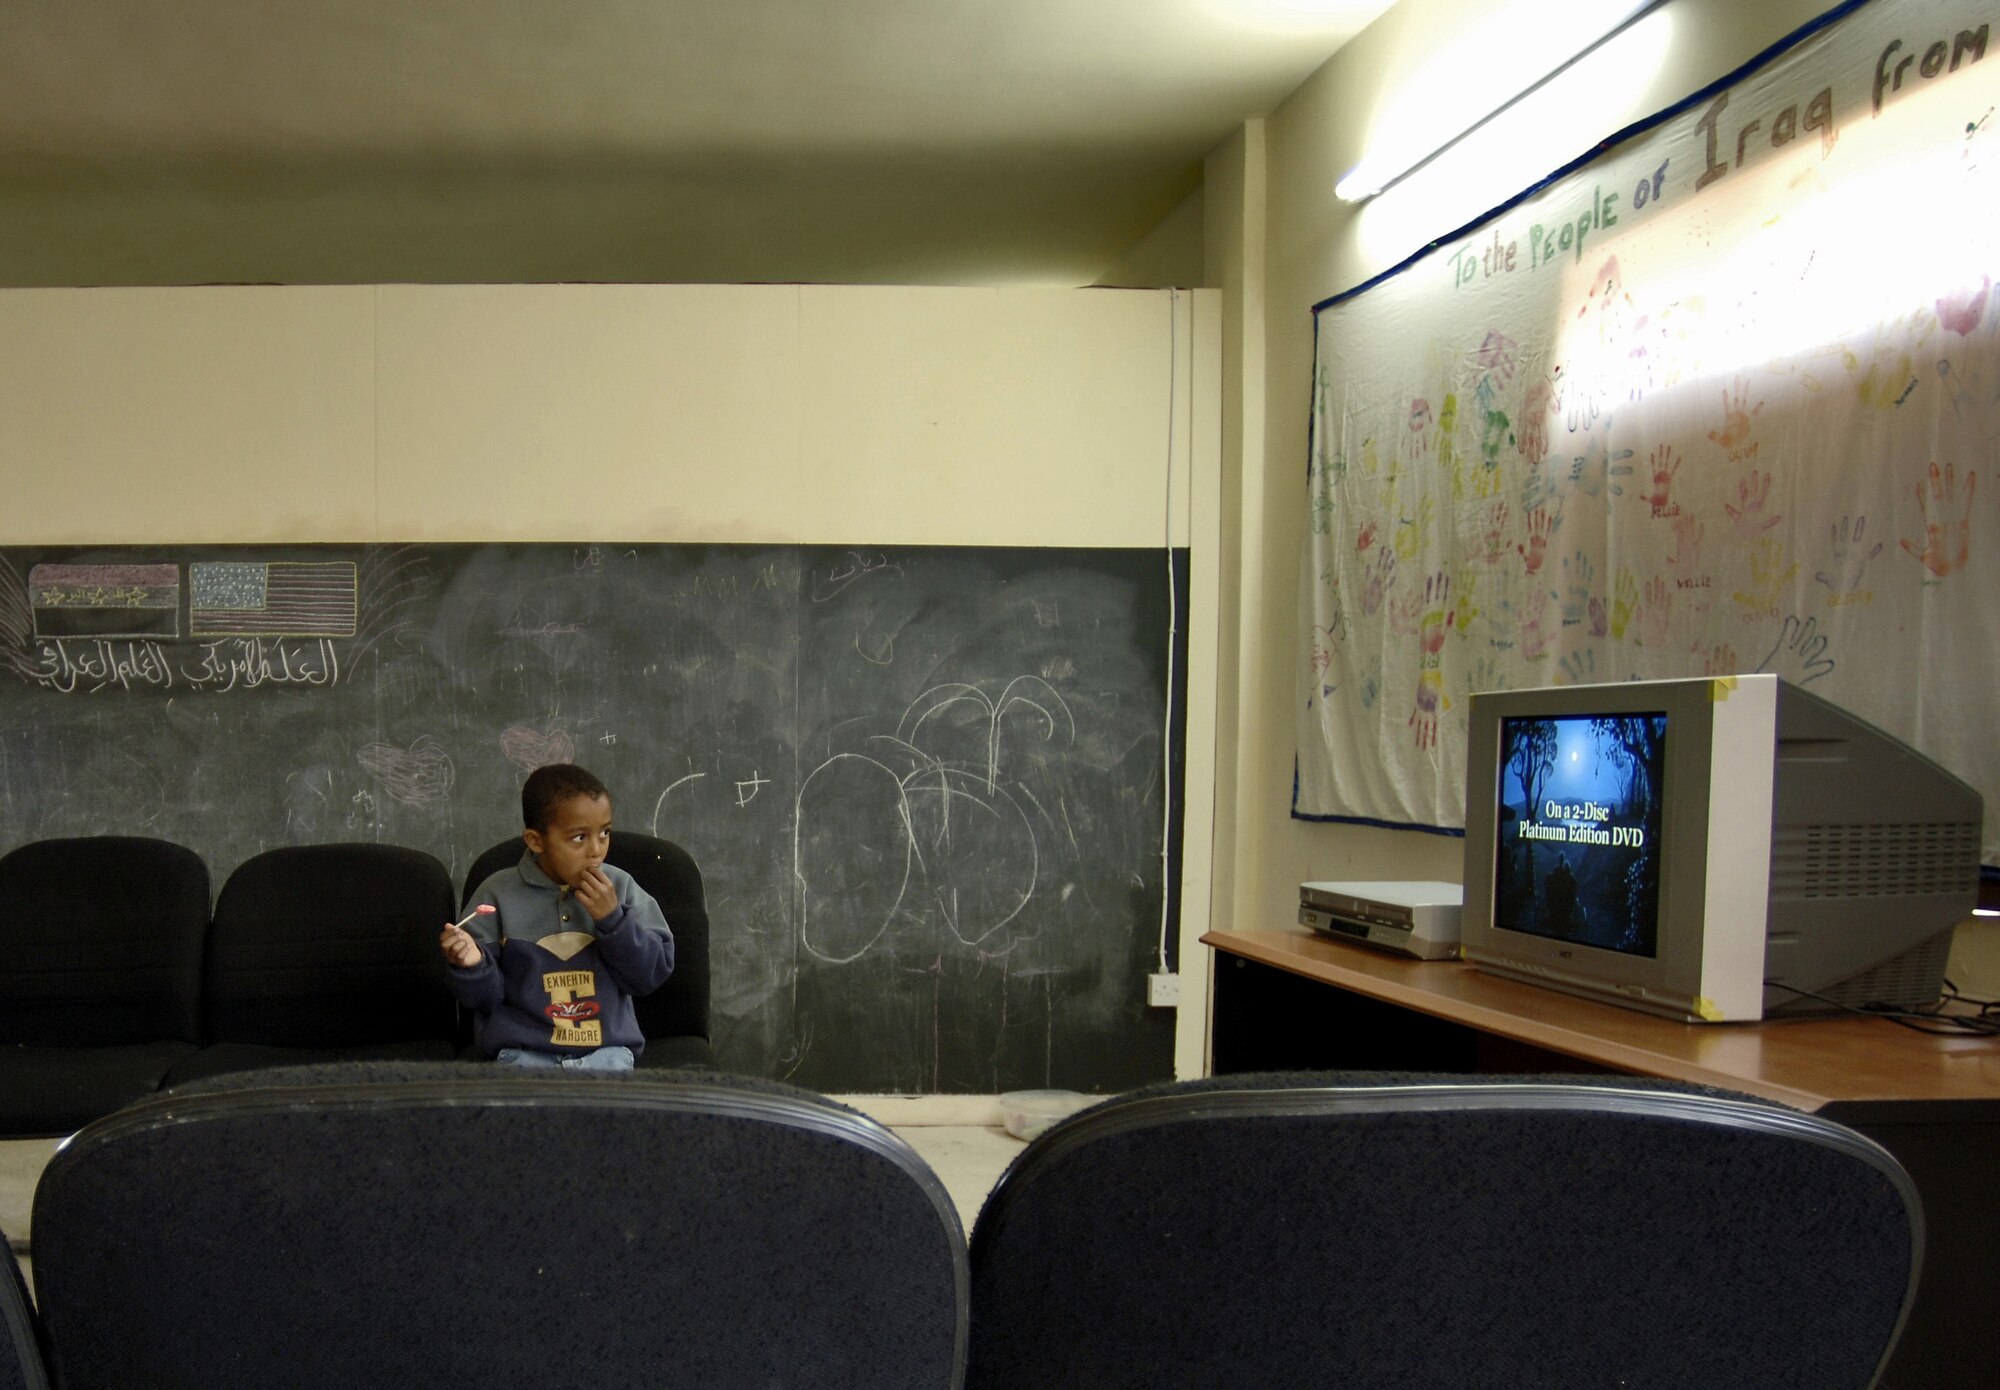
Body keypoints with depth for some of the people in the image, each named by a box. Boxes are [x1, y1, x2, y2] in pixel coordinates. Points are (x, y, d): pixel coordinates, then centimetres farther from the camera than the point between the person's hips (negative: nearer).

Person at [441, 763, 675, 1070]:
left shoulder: (620, 888, 4)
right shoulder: (499, 894, 0)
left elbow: (652, 975, 1)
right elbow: (485, 997, 3)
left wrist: (612, 919, -11)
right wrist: (472, 965, -19)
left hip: (608, 1051, 1)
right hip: (524, 1052, -1)